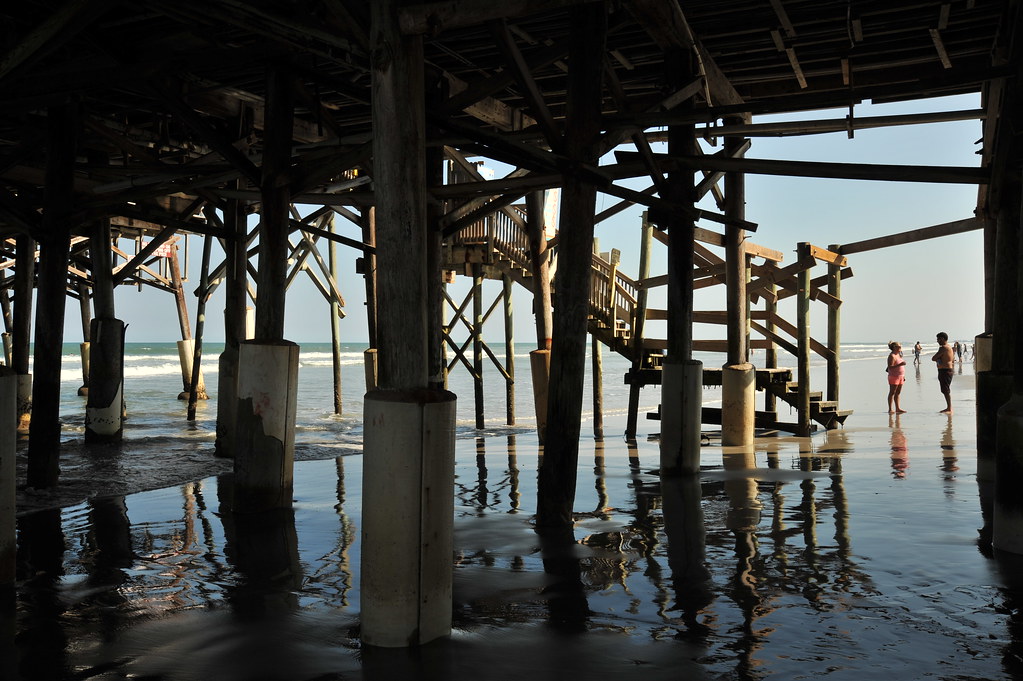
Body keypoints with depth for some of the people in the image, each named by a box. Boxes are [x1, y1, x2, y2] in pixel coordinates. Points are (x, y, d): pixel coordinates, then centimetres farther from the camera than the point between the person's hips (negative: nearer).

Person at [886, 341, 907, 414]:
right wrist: (900, 364, -28)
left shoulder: (898, 355, 15)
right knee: (892, 393, -5)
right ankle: (890, 409, -3)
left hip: (900, 377, 9)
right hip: (894, 377, -9)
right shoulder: (892, 356, -13)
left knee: (898, 393, 10)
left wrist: (903, 376, 19)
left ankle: (897, 408, 14)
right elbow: (890, 367, -21)